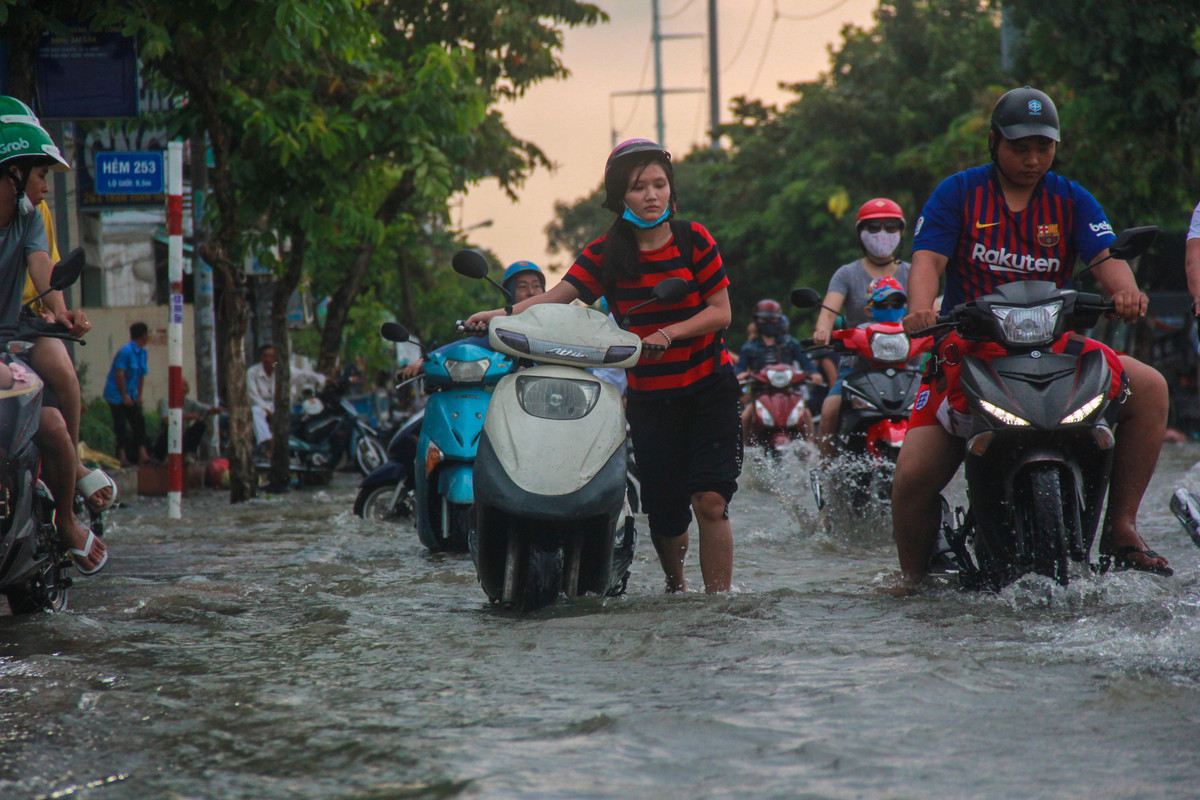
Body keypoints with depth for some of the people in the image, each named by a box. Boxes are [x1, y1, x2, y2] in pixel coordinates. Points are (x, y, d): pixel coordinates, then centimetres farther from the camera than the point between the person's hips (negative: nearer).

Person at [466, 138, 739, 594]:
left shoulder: (694, 240, -2)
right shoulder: (606, 253, 1)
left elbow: (720, 313, -4)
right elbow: (555, 297, -9)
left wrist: (669, 333, -19)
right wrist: (502, 314, -25)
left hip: (708, 386, -1)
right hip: (648, 396, 2)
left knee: (709, 501, -16)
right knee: (664, 511, 3)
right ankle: (674, 586, 31)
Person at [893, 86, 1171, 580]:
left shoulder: (1071, 199, 9)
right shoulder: (957, 193, 3)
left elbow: (1105, 258, -5)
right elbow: (928, 258, -9)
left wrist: (1125, 291, -29)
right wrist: (920, 308, -31)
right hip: (966, 346, -2)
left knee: (1149, 388, -20)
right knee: (913, 478, -19)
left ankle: (1120, 528, -12)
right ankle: (915, 584, 5)